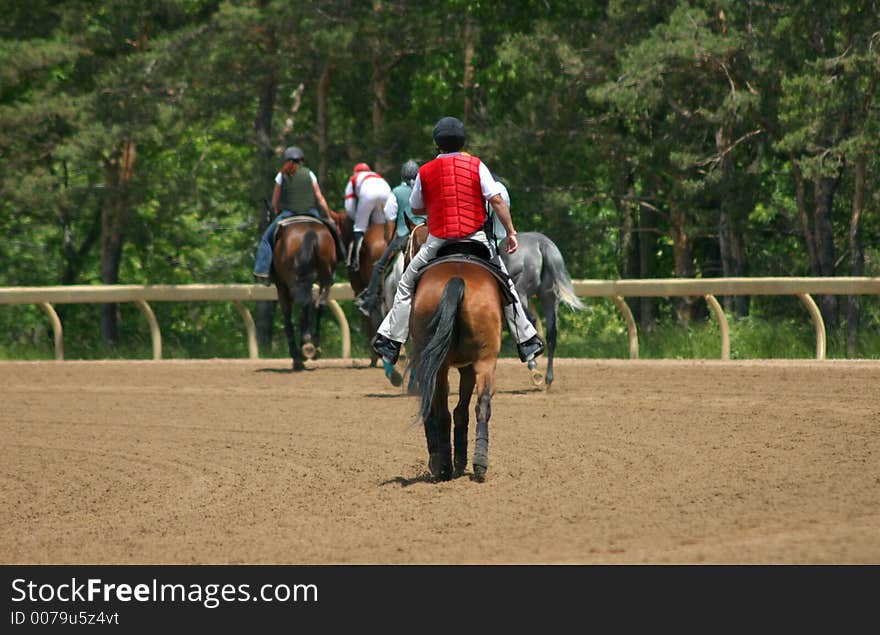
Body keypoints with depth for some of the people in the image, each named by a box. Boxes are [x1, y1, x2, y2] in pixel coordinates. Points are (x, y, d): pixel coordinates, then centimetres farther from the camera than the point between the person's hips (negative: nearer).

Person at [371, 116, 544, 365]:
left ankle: (390, 338, 9)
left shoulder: (425, 172, 4)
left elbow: (416, 209, 13)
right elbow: (497, 200, -6)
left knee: (407, 285, 15)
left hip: (438, 242, 0)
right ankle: (526, 339, 13)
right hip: (476, 238, 0)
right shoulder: (476, 165, 2)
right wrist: (511, 232, -3)